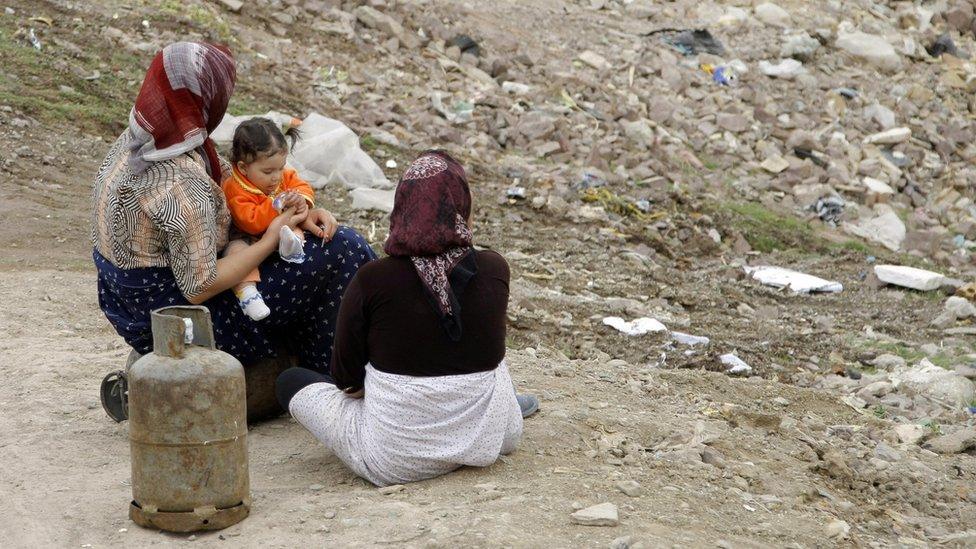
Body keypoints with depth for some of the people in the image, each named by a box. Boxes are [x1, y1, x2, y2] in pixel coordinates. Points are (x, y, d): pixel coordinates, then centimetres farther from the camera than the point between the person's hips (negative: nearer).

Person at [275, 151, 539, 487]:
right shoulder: (494, 271, -9)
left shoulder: (371, 281, -17)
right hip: (487, 444, 4)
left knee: (290, 381, 18)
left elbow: (345, 377, -4)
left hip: (393, 461, -4)